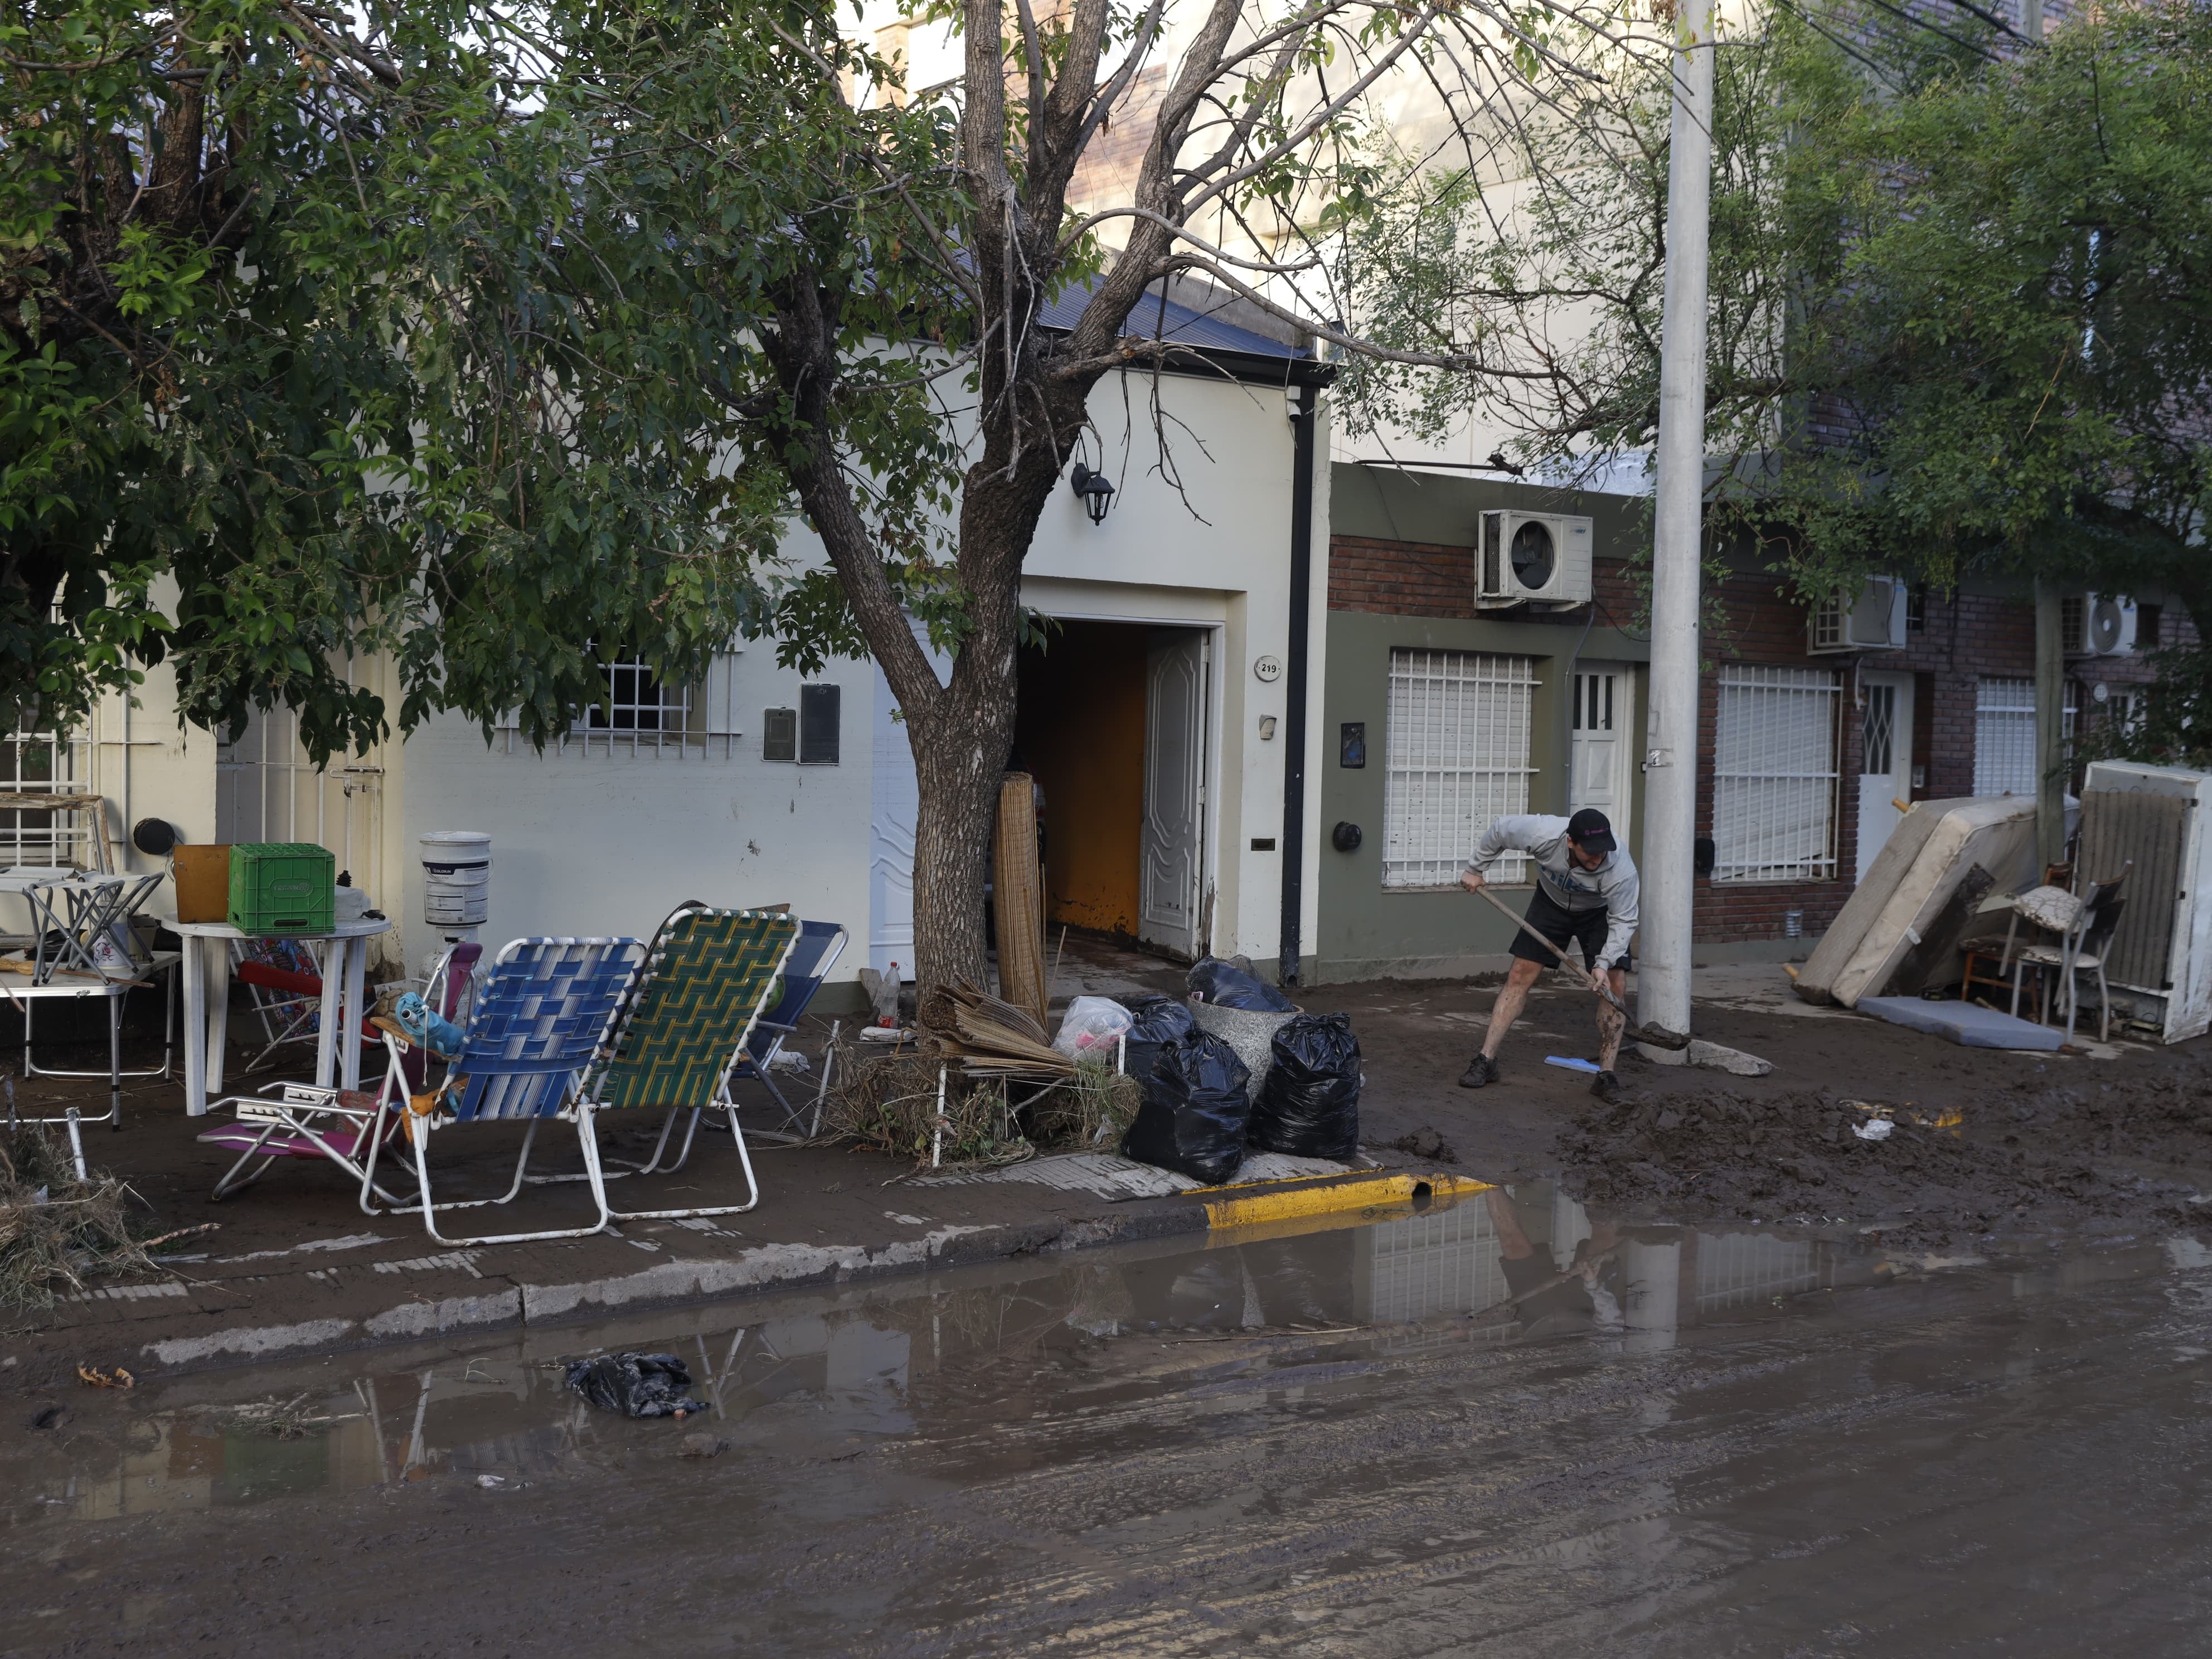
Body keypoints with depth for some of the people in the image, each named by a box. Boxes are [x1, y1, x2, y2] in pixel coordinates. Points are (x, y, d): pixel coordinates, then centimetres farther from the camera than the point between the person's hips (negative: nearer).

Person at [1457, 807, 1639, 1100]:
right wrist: (1475, 870, -4)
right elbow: (1498, 831, -16)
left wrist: (1604, 963, -37)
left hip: (1600, 913, -1)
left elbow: (1623, 921, -25)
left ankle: (1606, 1076, -7)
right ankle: (1486, 1060, 1)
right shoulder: (1542, 833, -36)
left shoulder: (1621, 870, -39)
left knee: (1616, 986, -14)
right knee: (1520, 975, -4)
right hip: (1551, 901, 1)